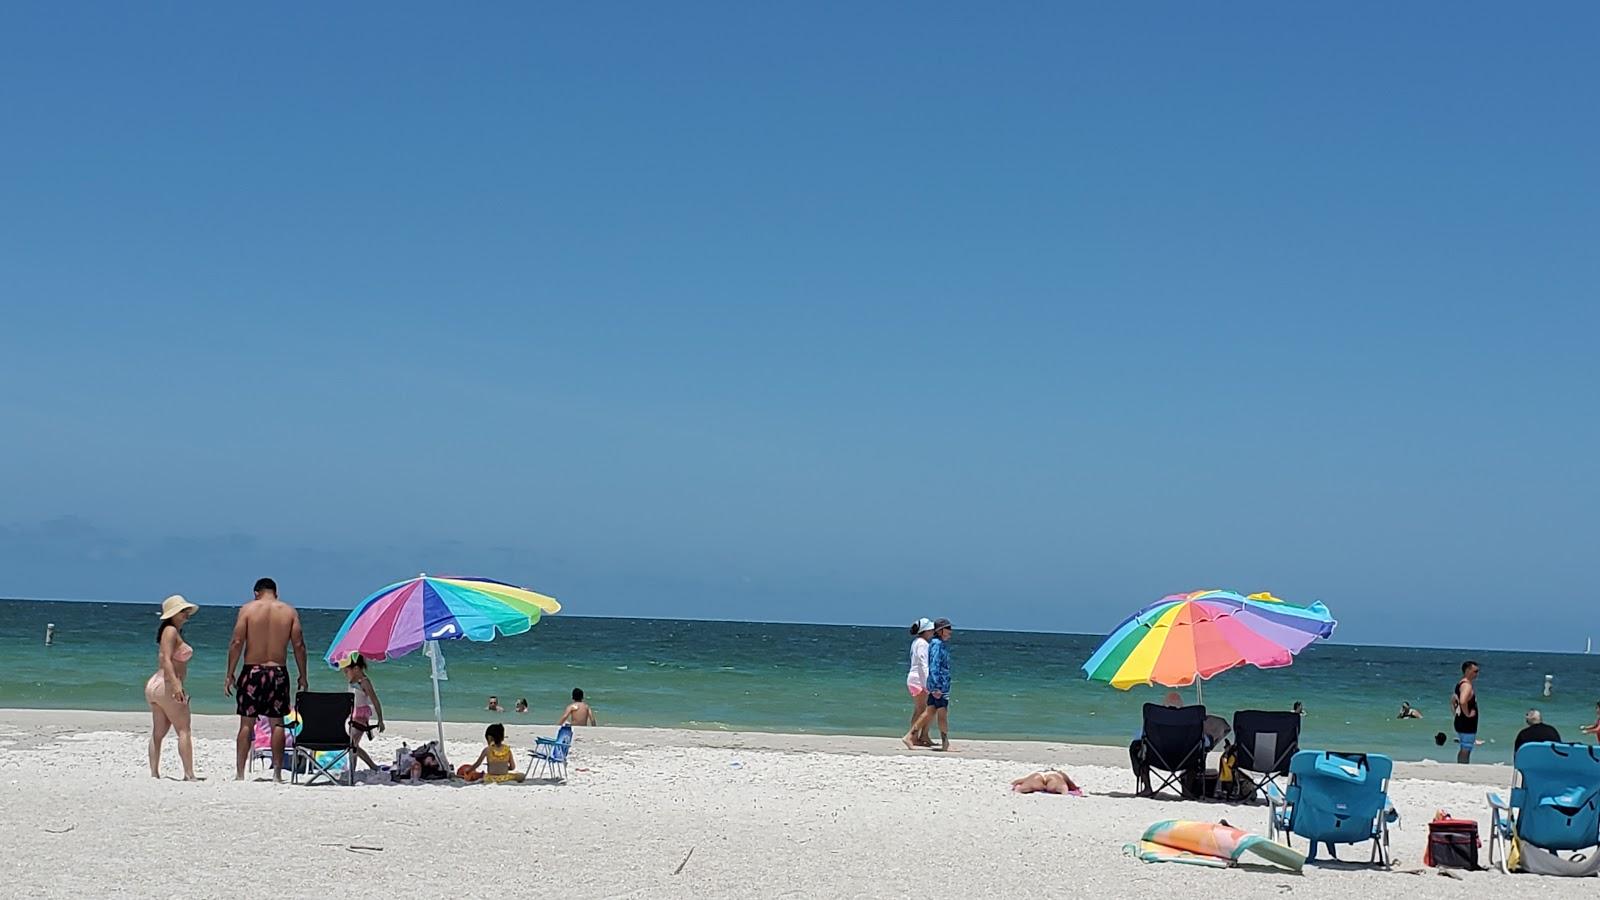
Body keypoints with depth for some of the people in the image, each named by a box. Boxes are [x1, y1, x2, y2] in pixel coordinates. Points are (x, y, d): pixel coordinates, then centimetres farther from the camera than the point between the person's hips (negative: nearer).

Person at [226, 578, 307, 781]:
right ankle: (277, 772, 5)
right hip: (278, 672, 1)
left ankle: (240, 772, 4)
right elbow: (298, 645, 1)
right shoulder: (290, 611, 4)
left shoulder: (247, 609, 0)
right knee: (277, 723, 6)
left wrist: (230, 674, -1)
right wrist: (303, 677, 7)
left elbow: (237, 643, -6)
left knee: (247, 724, 4)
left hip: (252, 671, -1)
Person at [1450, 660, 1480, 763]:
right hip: (1468, 724, -10)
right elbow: (1463, 701, -35)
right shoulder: (1467, 685, -18)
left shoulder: (1459, 684, 14)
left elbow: (1453, 701, 26)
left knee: (1464, 749, 17)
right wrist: (1467, 714, -23)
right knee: (1466, 750, -7)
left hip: (1460, 722, 10)